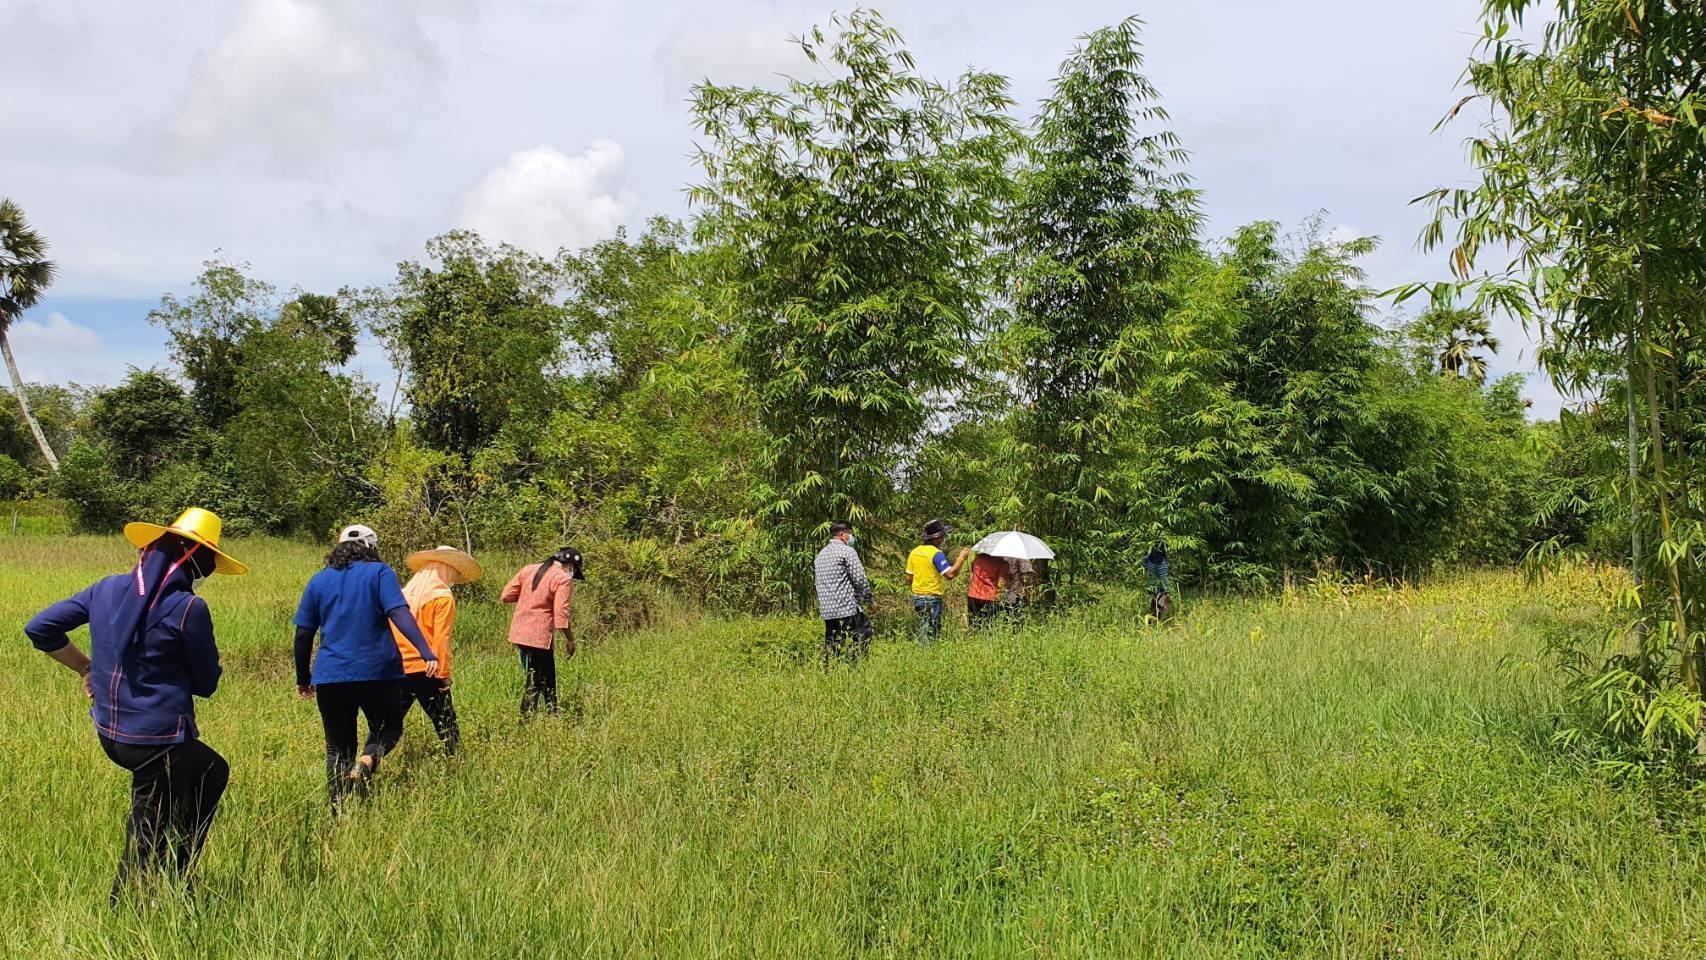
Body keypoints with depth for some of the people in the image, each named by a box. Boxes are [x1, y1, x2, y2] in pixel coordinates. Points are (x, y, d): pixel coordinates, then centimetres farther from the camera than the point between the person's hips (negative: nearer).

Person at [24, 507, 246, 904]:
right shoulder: (188, 608, -17)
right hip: (160, 739, -8)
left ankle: (175, 876, 32)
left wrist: (87, 667, 15)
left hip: (110, 733, 8)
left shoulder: (107, 589, 2)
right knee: (148, 843, 11)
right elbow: (206, 684, -8)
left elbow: (39, 628, 8)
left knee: (213, 771, 28)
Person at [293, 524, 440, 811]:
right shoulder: (380, 572, 1)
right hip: (378, 672, -3)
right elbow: (399, 614, -14)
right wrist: (426, 653, -22)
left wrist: (303, 678, 21)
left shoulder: (319, 580, 12)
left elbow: (303, 634, 11)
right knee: (388, 728, 18)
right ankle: (368, 760, -13)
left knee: (338, 749, 14)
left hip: (330, 677, 3)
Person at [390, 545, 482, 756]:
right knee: (446, 725, 4)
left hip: (397, 670, 6)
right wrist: (444, 674, -8)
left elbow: (391, 633, 13)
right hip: (425, 671, -6)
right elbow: (441, 639, -12)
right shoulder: (443, 597, -6)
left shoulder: (405, 592, 12)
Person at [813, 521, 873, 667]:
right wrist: (867, 598, 2)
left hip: (826, 610, 8)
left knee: (831, 645, 10)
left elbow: (816, 580, 19)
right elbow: (860, 578, -12)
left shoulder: (820, 554, 18)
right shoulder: (847, 551, -7)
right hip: (847, 608, -8)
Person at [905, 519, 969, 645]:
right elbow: (950, 574, -24)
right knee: (930, 634, 0)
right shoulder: (936, 553, -17)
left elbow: (909, 579, 9)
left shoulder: (914, 552, 6)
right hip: (932, 598, -7)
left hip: (917, 596, 7)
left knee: (922, 630, 16)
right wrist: (961, 558, -13)